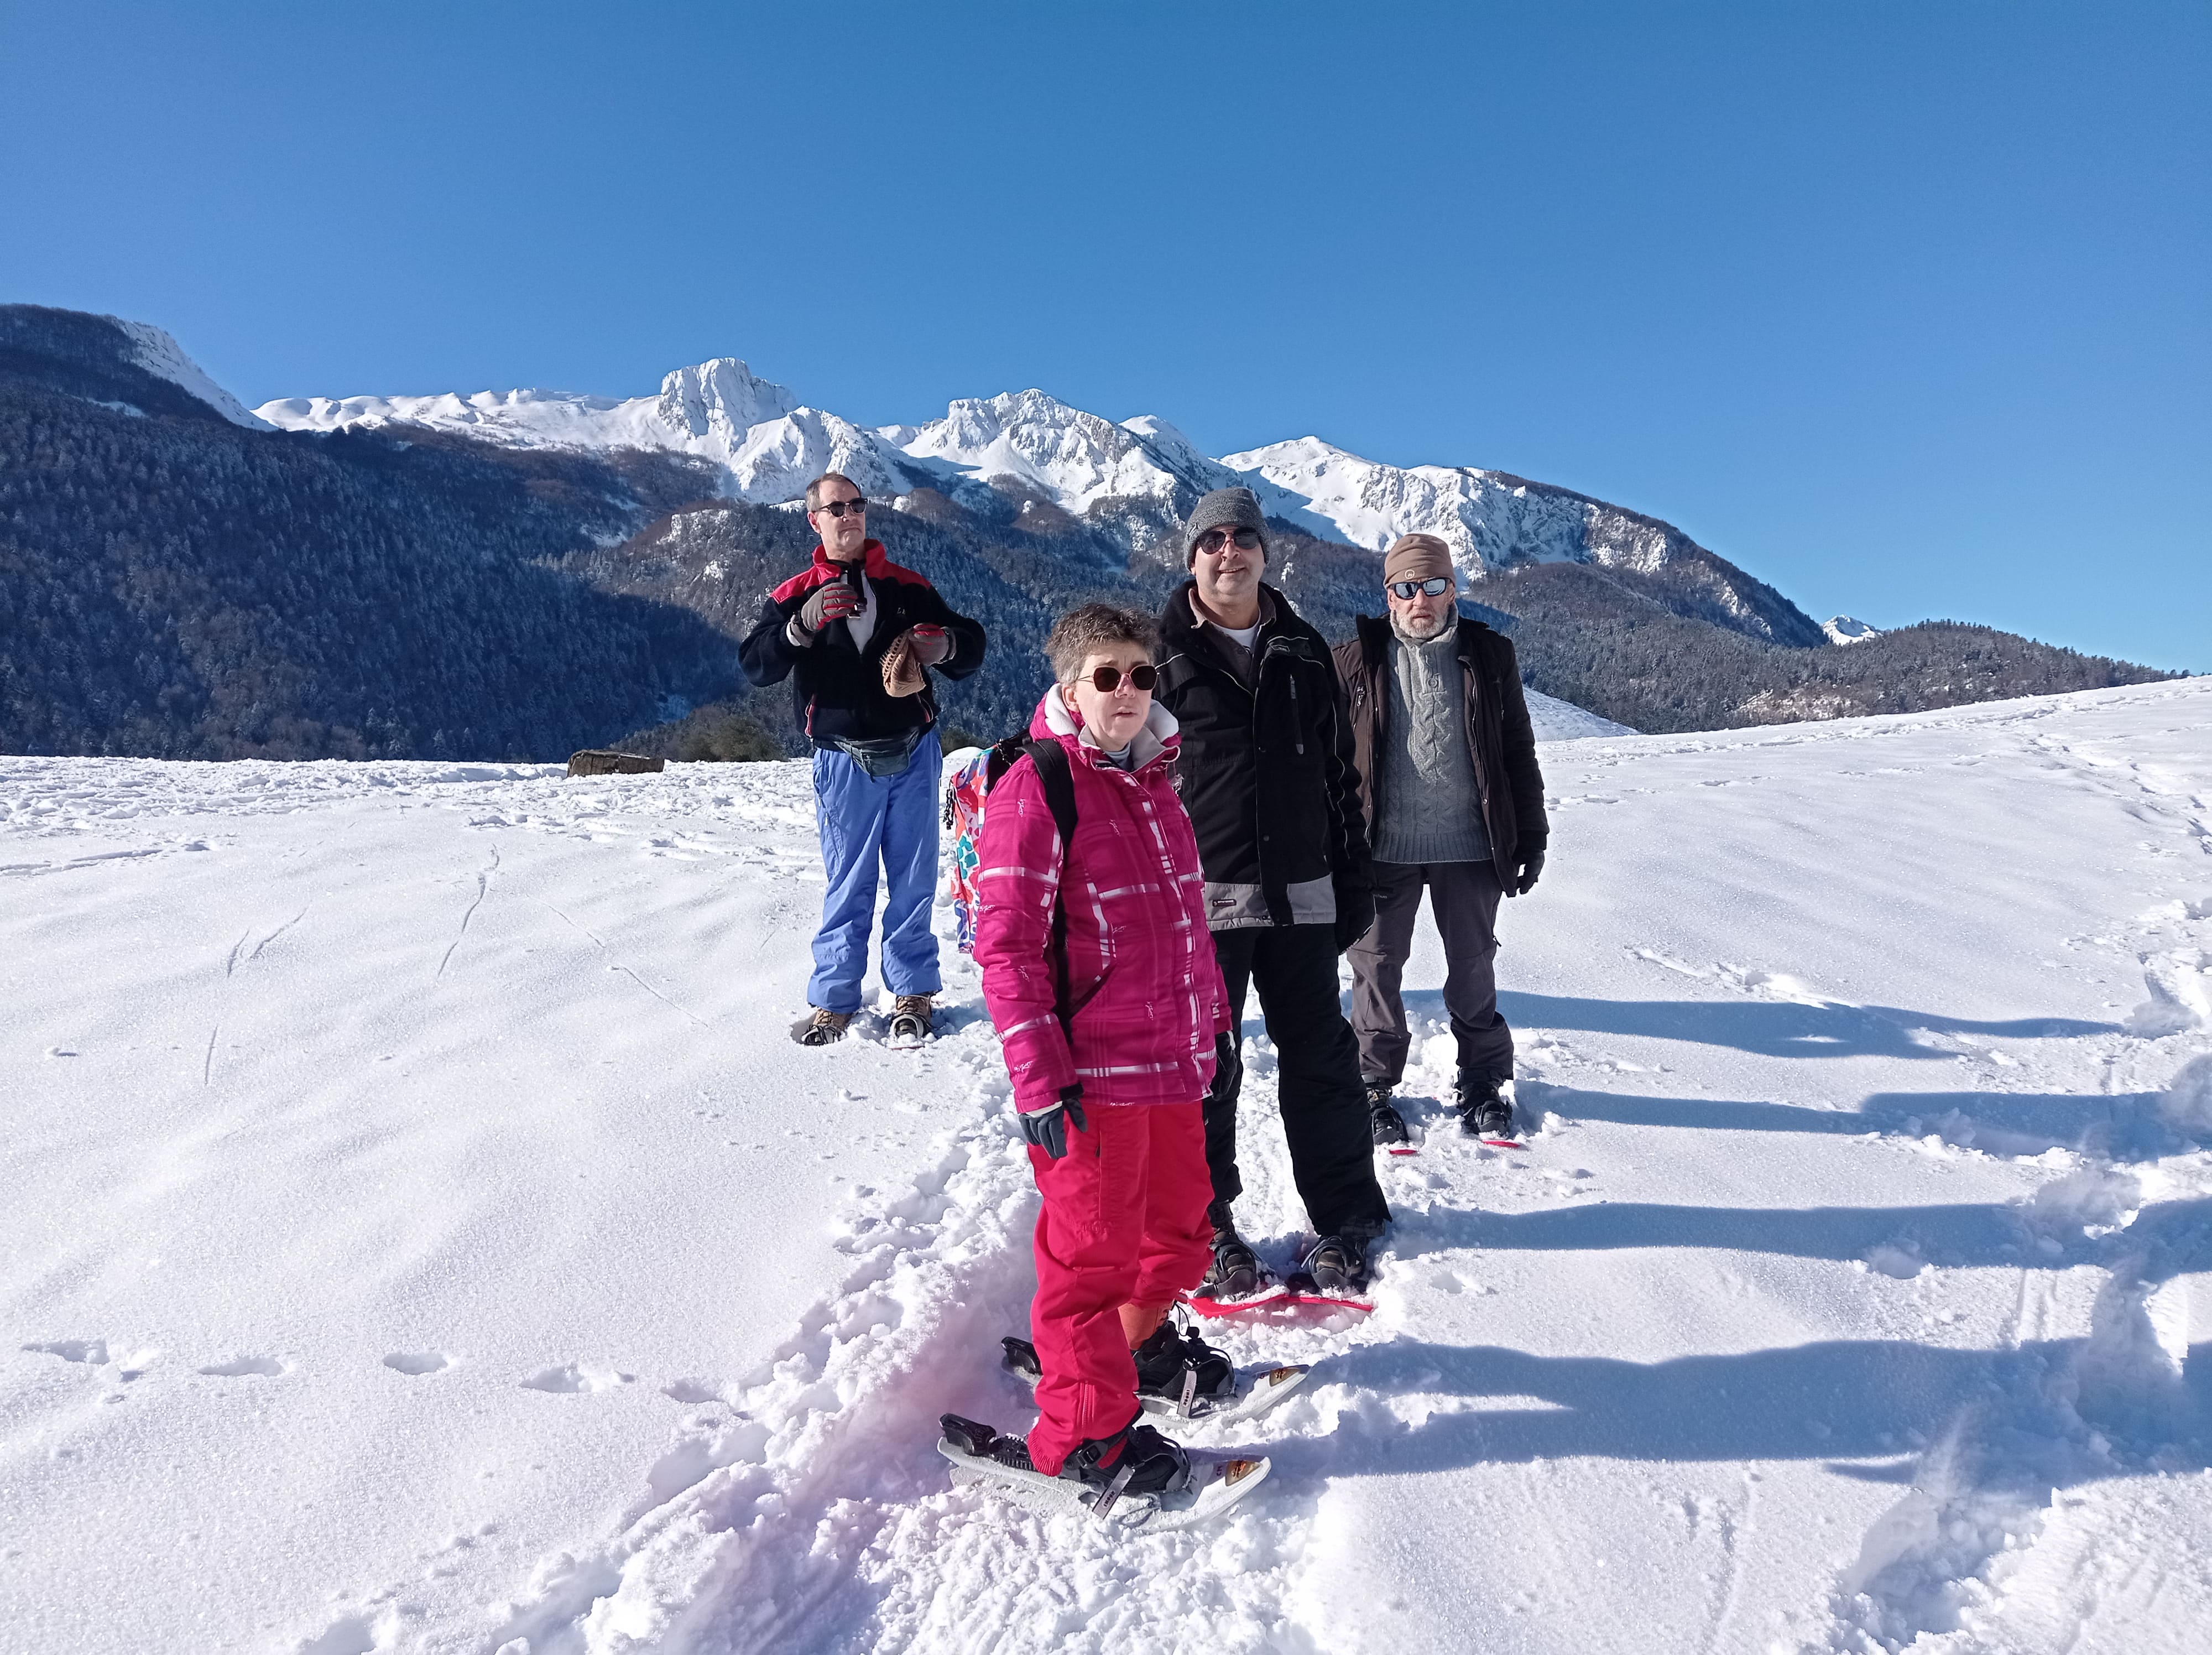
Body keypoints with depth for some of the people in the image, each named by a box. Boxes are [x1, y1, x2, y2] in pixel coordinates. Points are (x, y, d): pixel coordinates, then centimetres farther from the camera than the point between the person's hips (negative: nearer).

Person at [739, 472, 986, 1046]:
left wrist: (947, 645, -13)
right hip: (845, 762, -1)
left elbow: (971, 645, 11)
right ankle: (834, 999, 15)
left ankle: (913, 993, 19)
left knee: (914, 880, 6)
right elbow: (756, 665, -9)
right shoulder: (796, 596, 4)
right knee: (849, 886, 3)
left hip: (914, 754, 2)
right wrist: (802, 627, -27)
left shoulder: (906, 587, 8)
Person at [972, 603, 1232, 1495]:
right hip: (1092, 1075, -8)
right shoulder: (1035, 786, -14)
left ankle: (1140, 1342, 47)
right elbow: (1007, 943, -17)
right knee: (1093, 1246, 3)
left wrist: (1210, 1010, 23)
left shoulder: (1154, 779, 11)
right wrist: (1039, 1077, -20)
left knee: (1179, 1215, 22)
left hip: (1172, 1060, 8)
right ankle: (1085, 1433, 21)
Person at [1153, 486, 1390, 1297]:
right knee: (1205, 1064, 6)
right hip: (1200, 896, -3)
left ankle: (1344, 1217, 24)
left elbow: (1339, 774, 15)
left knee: (1321, 1056, 9)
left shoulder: (1304, 652, 12)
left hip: (1300, 894, 3)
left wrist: (1352, 882, 11)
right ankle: (1208, 1227, 21)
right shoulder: (1162, 654, 1)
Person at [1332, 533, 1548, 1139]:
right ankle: (1374, 1085, 25)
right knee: (1377, 967, 8)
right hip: (1382, 848, -1)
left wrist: (1531, 838, 6)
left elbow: (1518, 753, 8)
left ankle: (1482, 1083, 30)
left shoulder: (1490, 656, 4)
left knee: (1474, 967, 12)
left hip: (1470, 846, 1)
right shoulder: (1357, 661, 0)